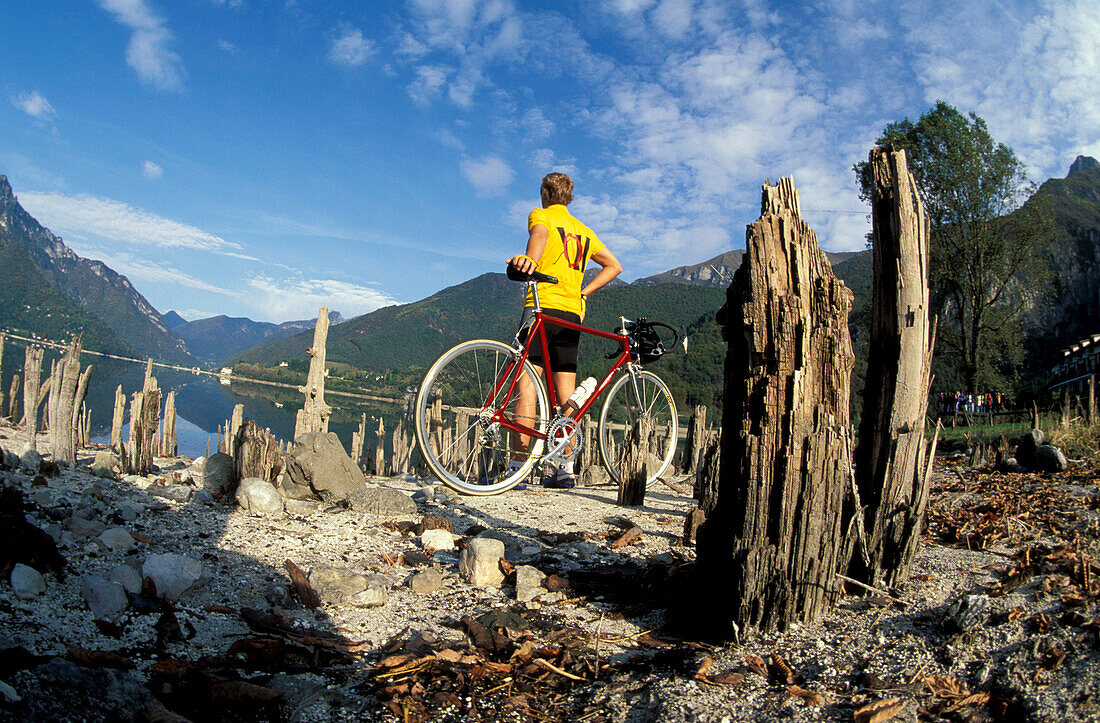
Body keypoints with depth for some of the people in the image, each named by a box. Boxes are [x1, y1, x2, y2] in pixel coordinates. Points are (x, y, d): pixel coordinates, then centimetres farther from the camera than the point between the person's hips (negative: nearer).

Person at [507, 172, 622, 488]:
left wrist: (530, 258, -39)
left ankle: (516, 465, -14)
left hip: (542, 305, -6)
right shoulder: (582, 229, 24)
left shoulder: (540, 215, 7)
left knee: (526, 384, -8)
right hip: (572, 312, 6)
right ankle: (567, 469, 7)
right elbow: (614, 265, 24)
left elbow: (541, 234, -19)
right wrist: (583, 292, 18)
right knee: (566, 394, 6)